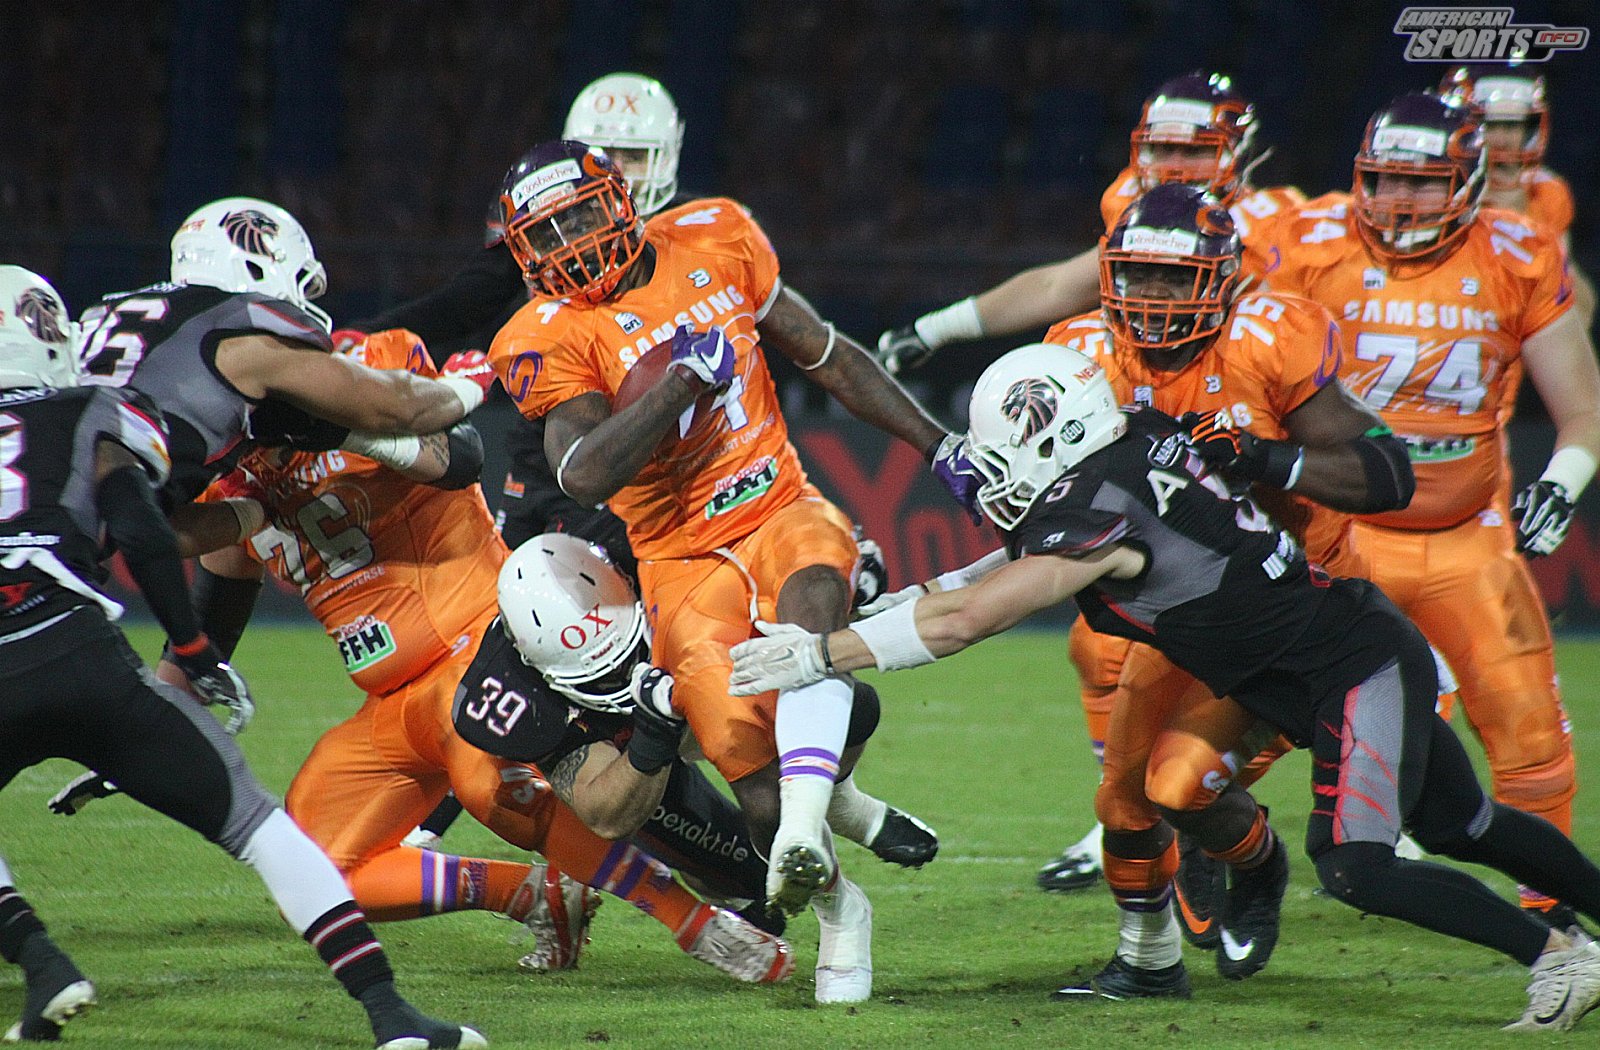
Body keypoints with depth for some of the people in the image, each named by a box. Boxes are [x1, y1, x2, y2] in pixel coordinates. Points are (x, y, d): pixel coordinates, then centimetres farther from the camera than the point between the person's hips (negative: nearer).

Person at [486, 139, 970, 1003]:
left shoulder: (714, 243, 6)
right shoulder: (552, 338, -7)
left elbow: (828, 357, 16)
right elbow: (583, 476, -23)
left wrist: (939, 445, 17)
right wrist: (684, 378, -23)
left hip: (780, 512, 2)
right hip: (680, 563, -2)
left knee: (815, 594, -35)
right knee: (757, 782, -18)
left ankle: (801, 829, -49)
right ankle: (837, 907, 11)